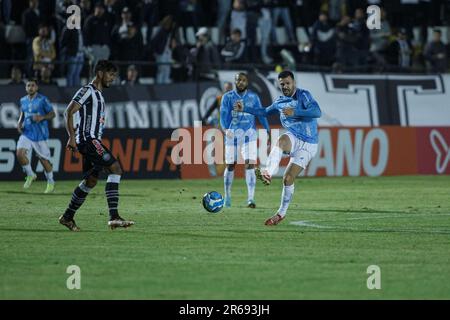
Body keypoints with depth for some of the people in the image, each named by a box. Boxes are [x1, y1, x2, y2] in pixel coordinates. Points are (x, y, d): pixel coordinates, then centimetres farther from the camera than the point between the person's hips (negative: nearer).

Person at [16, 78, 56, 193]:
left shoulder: (43, 100, -8)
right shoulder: (23, 100, 8)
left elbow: (52, 114, -4)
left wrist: (42, 117, -22)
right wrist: (19, 123, 4)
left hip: (40, 135, -4)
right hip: (27, 133, 4)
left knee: (44, 159, 2)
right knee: (20, 153, -15)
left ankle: (50, 183, 22)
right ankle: (30, 175, 8)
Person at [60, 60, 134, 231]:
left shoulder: (98, 94, 21)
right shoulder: (87, 90, -9)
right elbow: (69, 112, -16)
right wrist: (72, 137, -20)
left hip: (93, 141, 10)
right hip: (88, 140, -10)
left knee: (91, 181, 11)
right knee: (115, 168, -18)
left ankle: (67, 217, 20)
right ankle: (114, 217, -24)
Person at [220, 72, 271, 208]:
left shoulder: (253, 97, 6)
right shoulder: (228, 97, 2)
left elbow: (261, 114, 7)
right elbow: (223, 115, -7)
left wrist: (268, 131, -3)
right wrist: (225, 129, -25)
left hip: (249, 134, 0)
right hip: (232, 134, 0)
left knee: (250, 164, -14)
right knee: (230, 166, 6)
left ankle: (251, 198, -16)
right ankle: (227, 196, 23)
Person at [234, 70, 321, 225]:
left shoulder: (303, 95, -10)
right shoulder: (280, 101, 10)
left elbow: (317, 112, -26)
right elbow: (265, 112, 30)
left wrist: (295, 112, -37)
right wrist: (245, 108, 24)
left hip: (307, 145, -5)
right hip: (294, 140, 5)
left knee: (288, 179, -12)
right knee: (282, 139, -32)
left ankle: (281, 213, 0)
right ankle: (268, 173, -42)